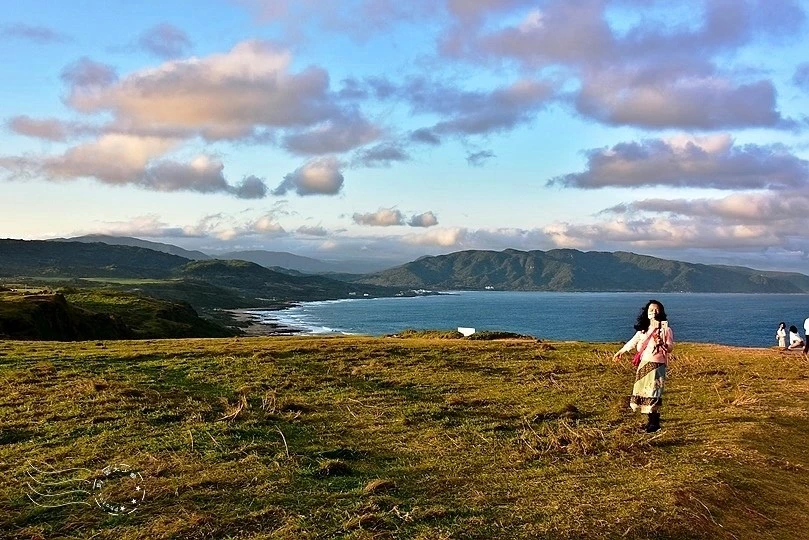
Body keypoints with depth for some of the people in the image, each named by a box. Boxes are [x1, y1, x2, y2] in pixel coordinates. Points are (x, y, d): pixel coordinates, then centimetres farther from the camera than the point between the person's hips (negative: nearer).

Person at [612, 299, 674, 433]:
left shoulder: (665, 329, -2)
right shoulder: (643, 329, 13)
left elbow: (670, 347, -6)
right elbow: (632, 342, 25)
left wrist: (662, 344, -27)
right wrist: (620, 352, 35)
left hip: (657, 365, -5)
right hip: (644, 364, 6)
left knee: (653, 392, -11)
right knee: (643, 392, 2)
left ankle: (655, 423, -4)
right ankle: (650, 421, 10)